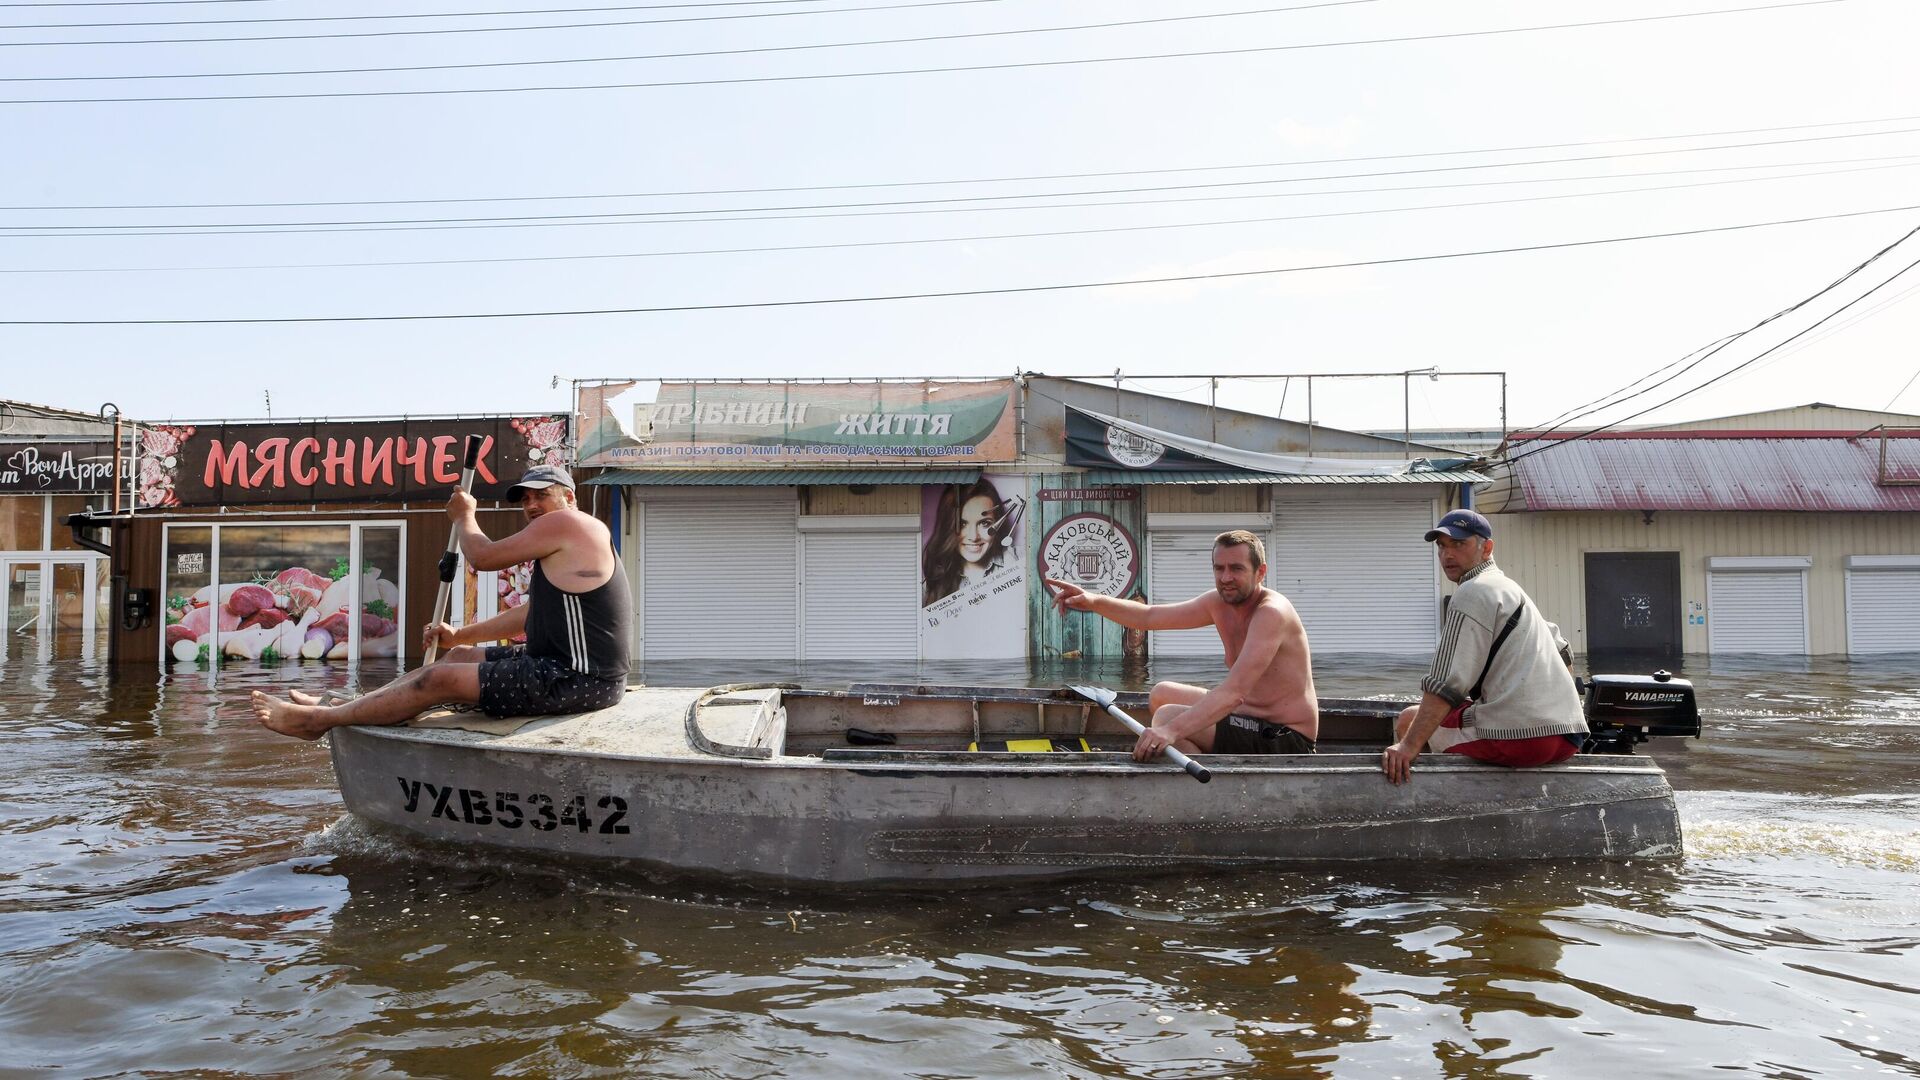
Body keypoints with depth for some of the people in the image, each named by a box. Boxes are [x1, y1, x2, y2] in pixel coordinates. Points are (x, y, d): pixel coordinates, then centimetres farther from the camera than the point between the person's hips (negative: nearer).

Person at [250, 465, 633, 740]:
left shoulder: (565, 522, -11)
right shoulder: (567, 545, 21)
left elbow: (483, 556, -7)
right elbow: (530, 615, 26)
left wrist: (463, 516, 13)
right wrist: (460, 635, 23)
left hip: (579, 681, -10)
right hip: (563, 666, 10)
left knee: (440, 679, -5)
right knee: (458, 656, 18)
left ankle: (318, 719, 7)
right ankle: (340, 706, 26)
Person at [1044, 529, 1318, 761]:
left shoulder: (1272, 613, -23)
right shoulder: (1219, 603, 4)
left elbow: (1235, 692, -34)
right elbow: (1150, 616, 7)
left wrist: (1172, 729, -44)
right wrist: (1095, 602, -9)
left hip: (1285, 741, -9)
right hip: (1247, 719, 9)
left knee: (1168, 717, -21)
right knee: (1161, 694, 18)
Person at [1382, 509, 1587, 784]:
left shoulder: (1473, 593, -6)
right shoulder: (1512, 589, 24)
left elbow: (1447, 684, -16)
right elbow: (1561, 654, 30)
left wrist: (1408, 746, -19)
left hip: (1519, 735, -10)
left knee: (1409, 720, 6)